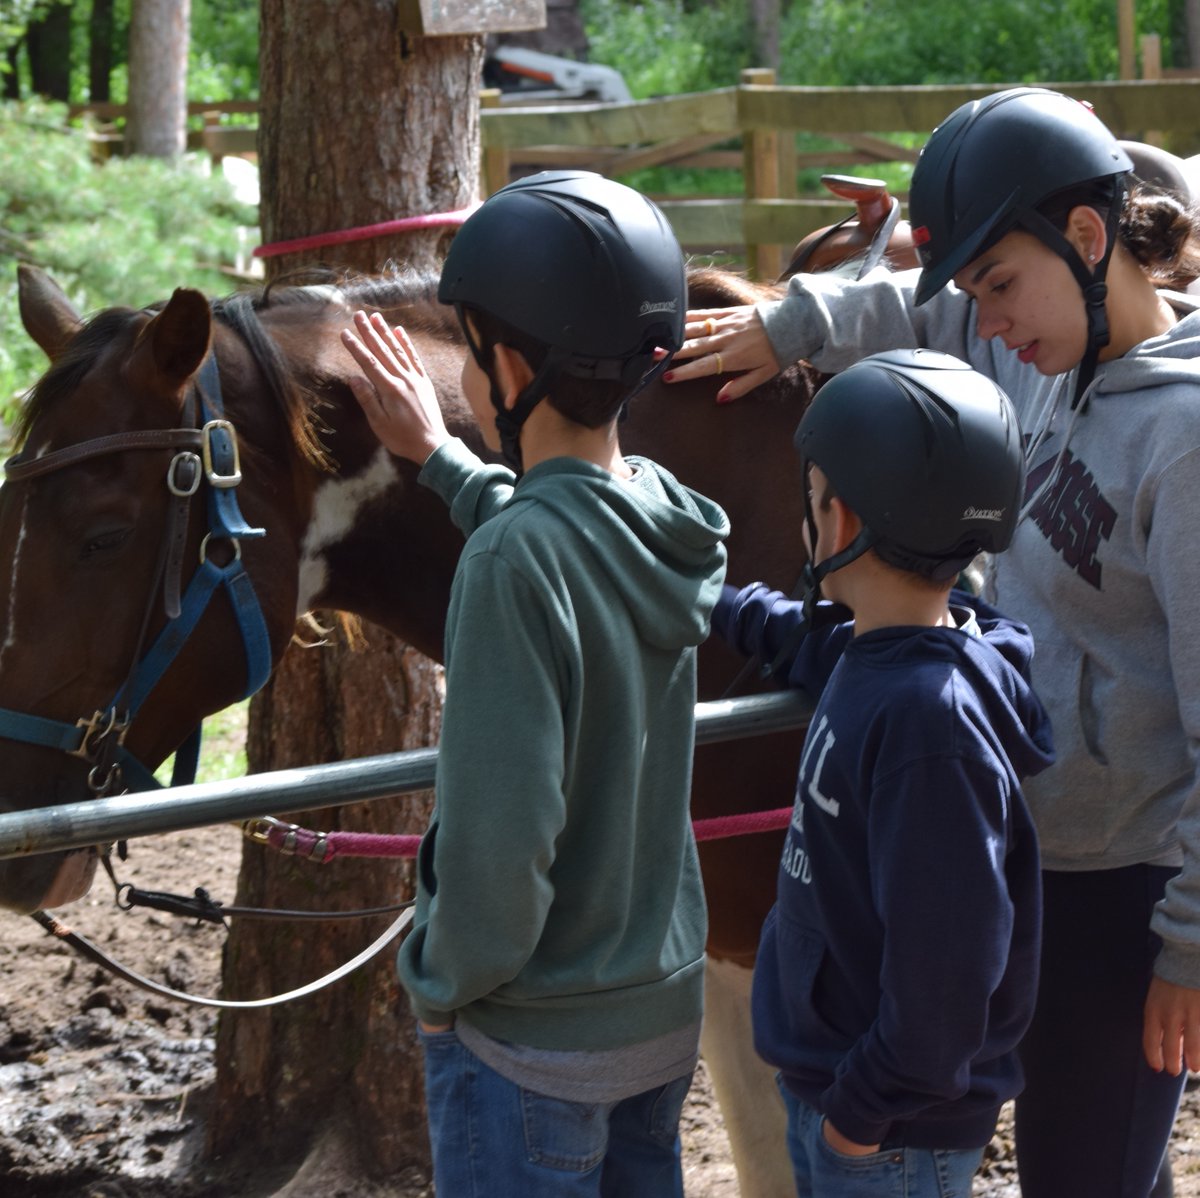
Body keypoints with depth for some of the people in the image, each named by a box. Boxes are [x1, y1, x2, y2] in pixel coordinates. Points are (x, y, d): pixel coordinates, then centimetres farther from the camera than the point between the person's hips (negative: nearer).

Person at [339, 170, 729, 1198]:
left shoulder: (514, 557, -25)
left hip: (534, 1038, -7)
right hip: (668, 1003, 8)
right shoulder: (671, 516, -1)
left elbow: (502, 827, -25)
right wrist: (439, 458, 33)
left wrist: (446, 985, -10)